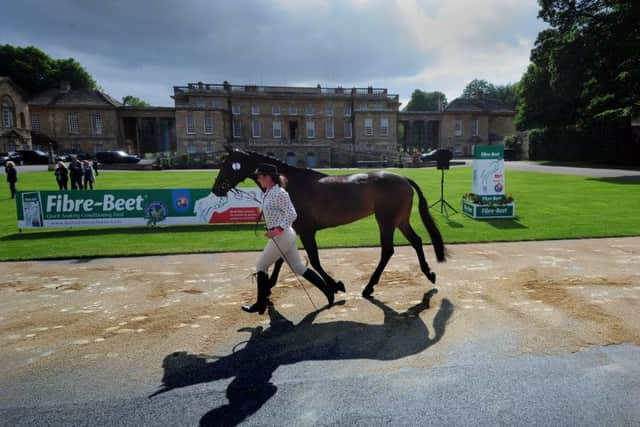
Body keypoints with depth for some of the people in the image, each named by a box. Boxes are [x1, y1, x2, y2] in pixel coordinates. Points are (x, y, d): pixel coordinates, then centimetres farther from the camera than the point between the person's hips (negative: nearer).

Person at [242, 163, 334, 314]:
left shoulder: (279, 193, -17)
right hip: (285, 236, 10)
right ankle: (327, 289, 18)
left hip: (281, 237, -10)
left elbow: (291, 215, -21)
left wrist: (277, 230, -28)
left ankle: (261, 304, 14)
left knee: (260, 266, 4)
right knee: (298, 268, 14)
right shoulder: (268, 194, 11)